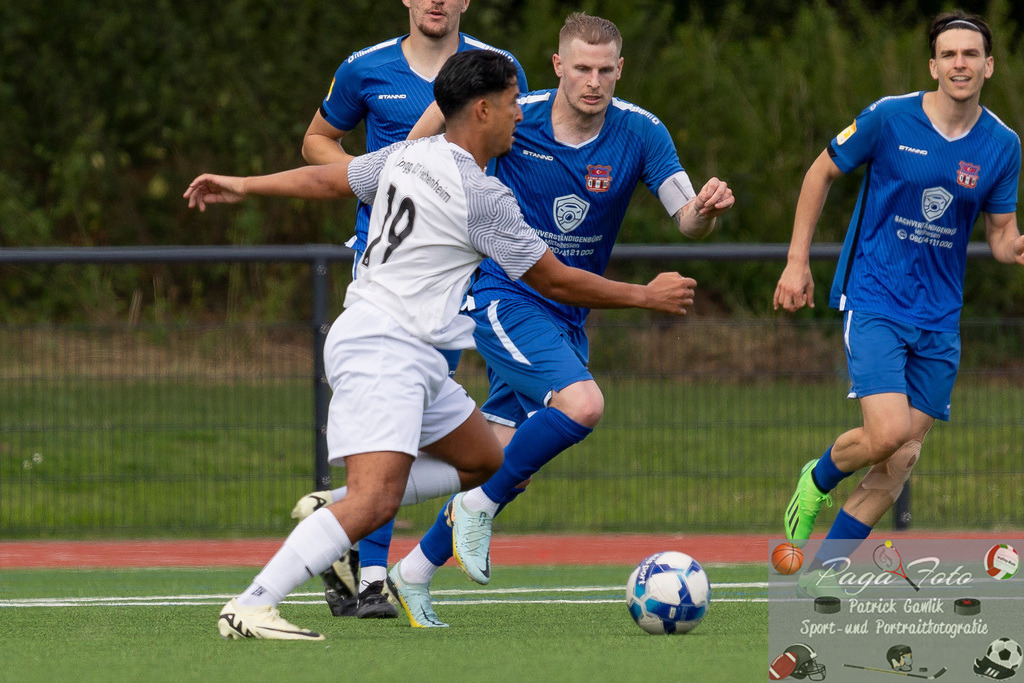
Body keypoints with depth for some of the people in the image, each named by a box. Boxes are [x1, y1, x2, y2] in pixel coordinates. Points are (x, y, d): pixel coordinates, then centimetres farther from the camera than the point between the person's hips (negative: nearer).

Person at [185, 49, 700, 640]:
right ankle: (250, 609, -28)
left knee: (487, 463, 18)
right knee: (376, 500, -23)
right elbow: (556, 282, -6)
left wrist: (244, 187, 37)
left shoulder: (409, 155, 10)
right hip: (383, 351, -10)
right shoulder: (484, 197, -14)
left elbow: (327, 179, 22)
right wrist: (647, 297, 6)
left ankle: (332, 512, 15)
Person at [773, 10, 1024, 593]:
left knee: (901, 461, 1)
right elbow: (823, 172, 5)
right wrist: (797, 261, 1)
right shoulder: (889, 119, -9)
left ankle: (821, 571, 14)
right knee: (887, 433, -21)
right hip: (874, 299, -4)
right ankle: (820, 479, 13)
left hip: (939, 318, 4)